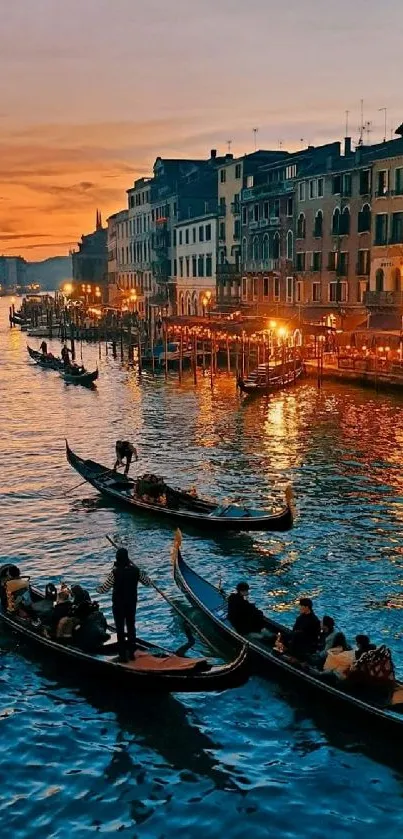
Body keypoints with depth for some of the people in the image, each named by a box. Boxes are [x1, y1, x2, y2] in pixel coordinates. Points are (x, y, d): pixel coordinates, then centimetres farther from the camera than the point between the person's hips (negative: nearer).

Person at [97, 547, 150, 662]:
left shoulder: (115, 572, -20)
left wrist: (98, 588, 6)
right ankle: (132, 652, 24)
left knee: (120, 629, 7)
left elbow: (103, 589, -16)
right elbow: (147, 582, 4)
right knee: (131, 627, 17)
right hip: (132, 604, 4)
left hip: (118, 605, -4)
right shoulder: (135, 570, -9)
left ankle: (122, 655, 10)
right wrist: (142, 574, 22)